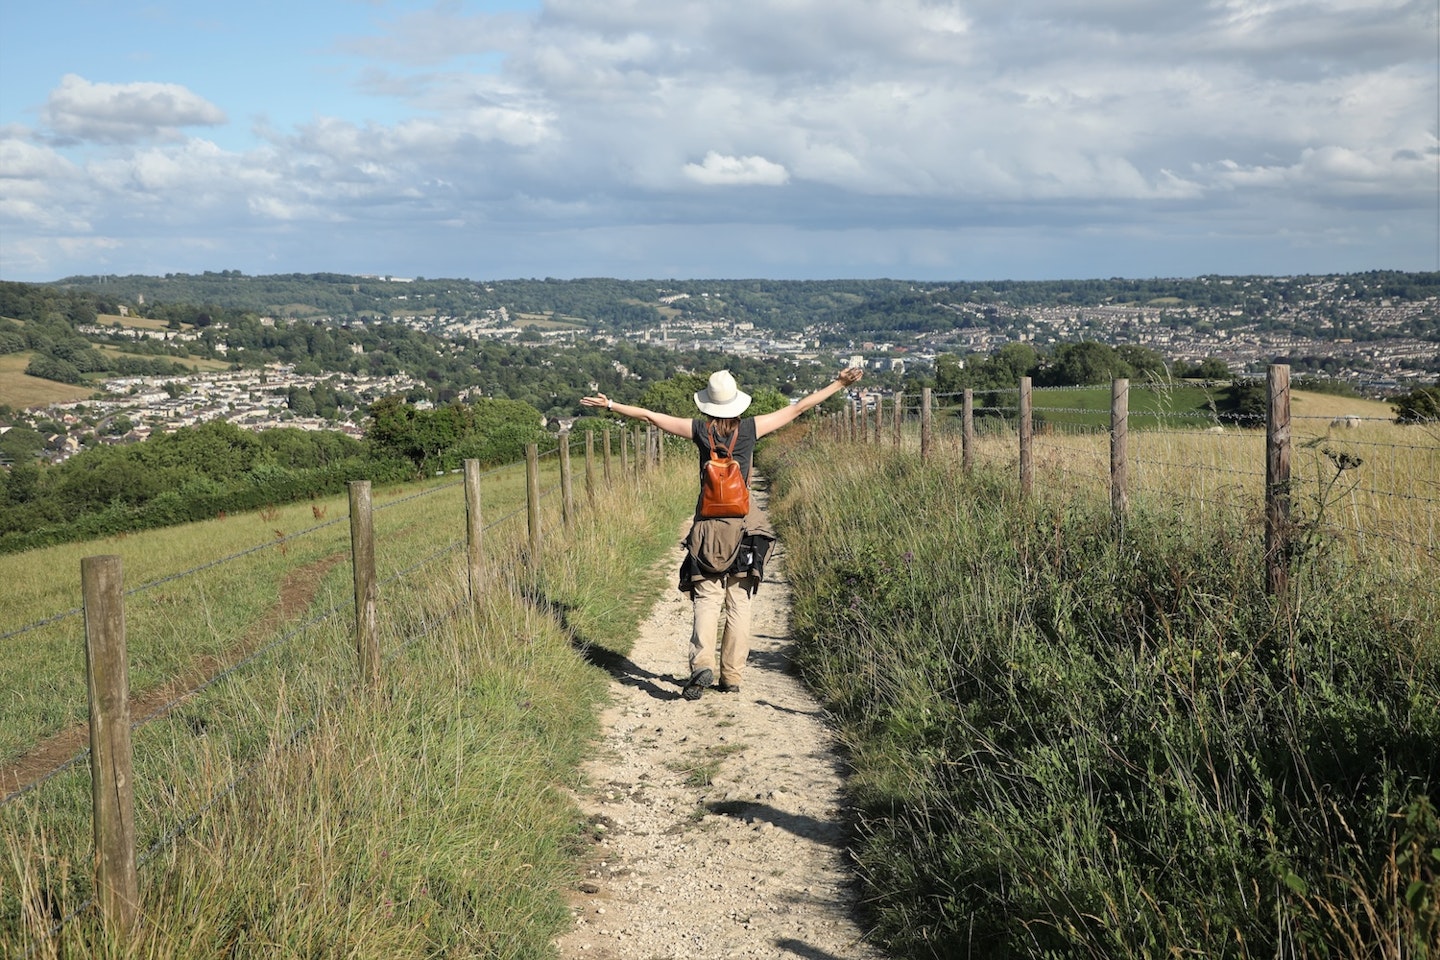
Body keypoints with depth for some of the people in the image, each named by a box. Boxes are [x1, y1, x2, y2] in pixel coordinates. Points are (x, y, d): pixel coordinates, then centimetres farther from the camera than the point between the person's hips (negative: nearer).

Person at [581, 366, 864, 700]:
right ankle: (732, 676, 8)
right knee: (739, 603, 7)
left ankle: (702, 663, -19)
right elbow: (798, 408, 4)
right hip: (744, 524, 0)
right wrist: (839, 384, 11)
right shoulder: (750, 429, -2)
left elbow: (649, 415, 5)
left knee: (706, 600, 1)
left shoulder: (700, 430, -2)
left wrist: (610, 404, 17)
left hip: (708, 525, 0)